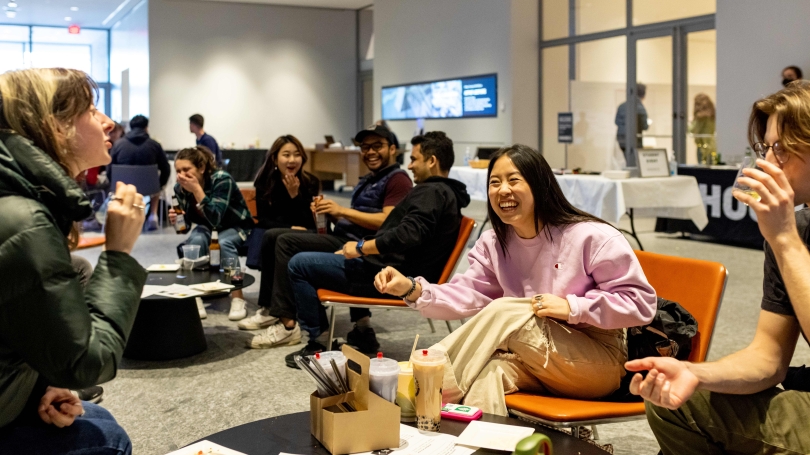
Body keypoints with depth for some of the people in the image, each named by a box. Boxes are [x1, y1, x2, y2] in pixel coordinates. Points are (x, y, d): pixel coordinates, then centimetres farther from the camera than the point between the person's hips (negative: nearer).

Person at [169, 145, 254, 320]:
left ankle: (237, 298, -26)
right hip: (207, 228, 4)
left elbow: (215, 219, -39)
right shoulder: (180, 188, -14)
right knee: (196, 239, -30)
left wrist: (197, 189, -44)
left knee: (224, 242, -35)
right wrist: (176, 219, -26)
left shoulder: (222, 179, -29)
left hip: (236, 227, -4)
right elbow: (188, 221, -4)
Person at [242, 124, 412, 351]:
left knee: (286, 242, -21)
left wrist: (342, 210, -18)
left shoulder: (398, 179, -8)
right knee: (271, 236, 7)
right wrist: (331, 213, -1)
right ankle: (270, 308, 10)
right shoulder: (368, 180, 23)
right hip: (342, 236, 10)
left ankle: (287, 324, -20)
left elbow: (387, 221, -21)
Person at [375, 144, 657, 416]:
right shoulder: (494, 244, 5)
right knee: (485, 372, -34)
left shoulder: (593, 238, -12)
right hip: (537, 361, 4)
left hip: (600, 362, -4)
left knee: (505, 311, -26)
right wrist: (413, 289, -24)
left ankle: (440, 391, -22)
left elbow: (641, 303, -13)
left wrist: (572, 307, -23)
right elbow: (467, 294, -7)